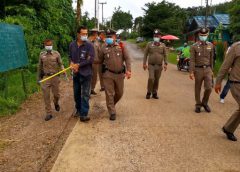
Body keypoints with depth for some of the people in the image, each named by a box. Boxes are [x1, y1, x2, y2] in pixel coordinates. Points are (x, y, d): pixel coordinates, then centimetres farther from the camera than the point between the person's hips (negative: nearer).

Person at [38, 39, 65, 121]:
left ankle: (56, 103, 44)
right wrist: (39, 77, 15)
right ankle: (49, 113, 10)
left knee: (56, 94, 8)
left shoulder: (56, 54, -1)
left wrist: (63, 70, -19)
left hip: (55, 76, -1)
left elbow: (60, 64, 1)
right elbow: (40, 67, 12)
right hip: (45, 77, 1)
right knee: (46, 96, -1)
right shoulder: (42, 54, 5)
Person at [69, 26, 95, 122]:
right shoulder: (72, 45, 3)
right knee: (76, 93, 15)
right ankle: (78, 110, 34)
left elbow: (90, 60, -15)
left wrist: (78, 65, -14)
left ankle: (83, 114, 3)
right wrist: (71, 63, -7)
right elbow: (70, 56, 14)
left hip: (86, 73, -4)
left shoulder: (89, 45, -10)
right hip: (76, 73, 4)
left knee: (85, 94, -2)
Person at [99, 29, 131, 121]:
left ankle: (111, 105, 40)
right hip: (108, 74, -1)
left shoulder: (121, 46, 2)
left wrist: (128, 70, -14)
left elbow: (127, 58, -4)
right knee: (109, 94, -1)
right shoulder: (104, 48, 2)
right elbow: (100, 61, 14)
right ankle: (112, 113, 10)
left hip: (120, 74, 2)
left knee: (119, 93, 13)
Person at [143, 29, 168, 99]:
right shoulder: (149, 44, 2)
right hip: (151, 65, -2)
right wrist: (144, 63, -2)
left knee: (157, 80, 8)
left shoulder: (163, 45, 5)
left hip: (159, 66, 2)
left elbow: (165, 55, 7)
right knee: (151, 78, -16)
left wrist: (165, 64, -3)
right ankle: (149, 92, 3)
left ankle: (154, 93, 22)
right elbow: (145, 54, 4)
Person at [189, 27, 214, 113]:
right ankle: (198, 105, 23)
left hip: (207, 69, 2)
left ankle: (205, 102, 19)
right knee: (198, 89, 7)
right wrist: (191, 72, -15)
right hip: (198, 70, -2)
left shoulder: (210, 45, 6)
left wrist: (211, 70, 13)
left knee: (209, 88, -6)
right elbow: (192, 60, -8)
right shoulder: (194, 46, -4)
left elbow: (211, 59, 12)